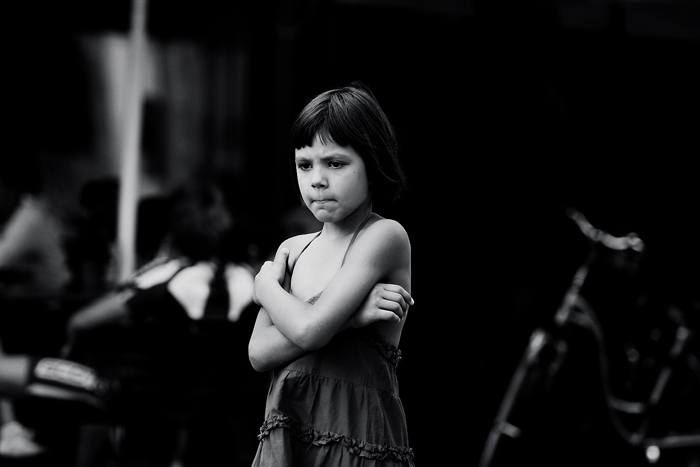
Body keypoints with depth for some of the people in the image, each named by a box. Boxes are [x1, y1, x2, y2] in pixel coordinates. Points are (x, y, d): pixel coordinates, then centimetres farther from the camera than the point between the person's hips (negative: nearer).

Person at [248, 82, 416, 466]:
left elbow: (310, 330, -19)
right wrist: (348, 316, -14)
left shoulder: (385, 236, -10)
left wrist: (266, 285, 0)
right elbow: (258, 353, -3)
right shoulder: (292, 249, 8)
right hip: (286, 434, 5)